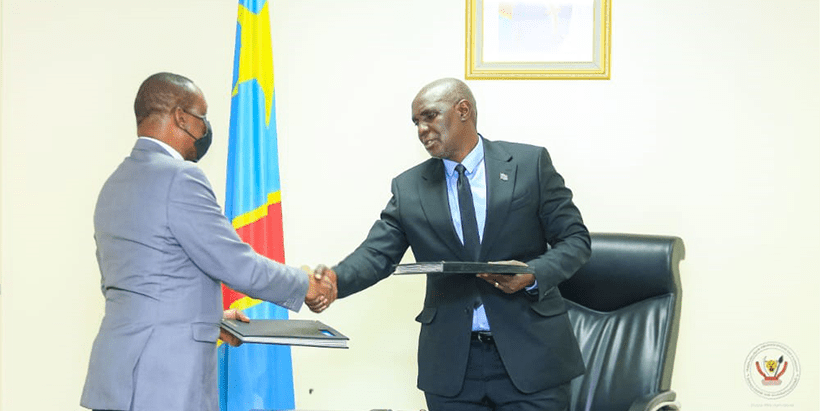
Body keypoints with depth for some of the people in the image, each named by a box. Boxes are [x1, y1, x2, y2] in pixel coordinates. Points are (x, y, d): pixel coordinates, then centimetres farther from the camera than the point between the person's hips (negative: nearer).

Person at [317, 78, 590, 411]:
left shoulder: (530, 163, 1)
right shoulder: (408, 188, 8)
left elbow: (575, 239, 2)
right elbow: (378, 254, 1)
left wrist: (534, 274, -17)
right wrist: (336, 279, -20)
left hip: (529, 352, -2)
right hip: (451, 364, 2)